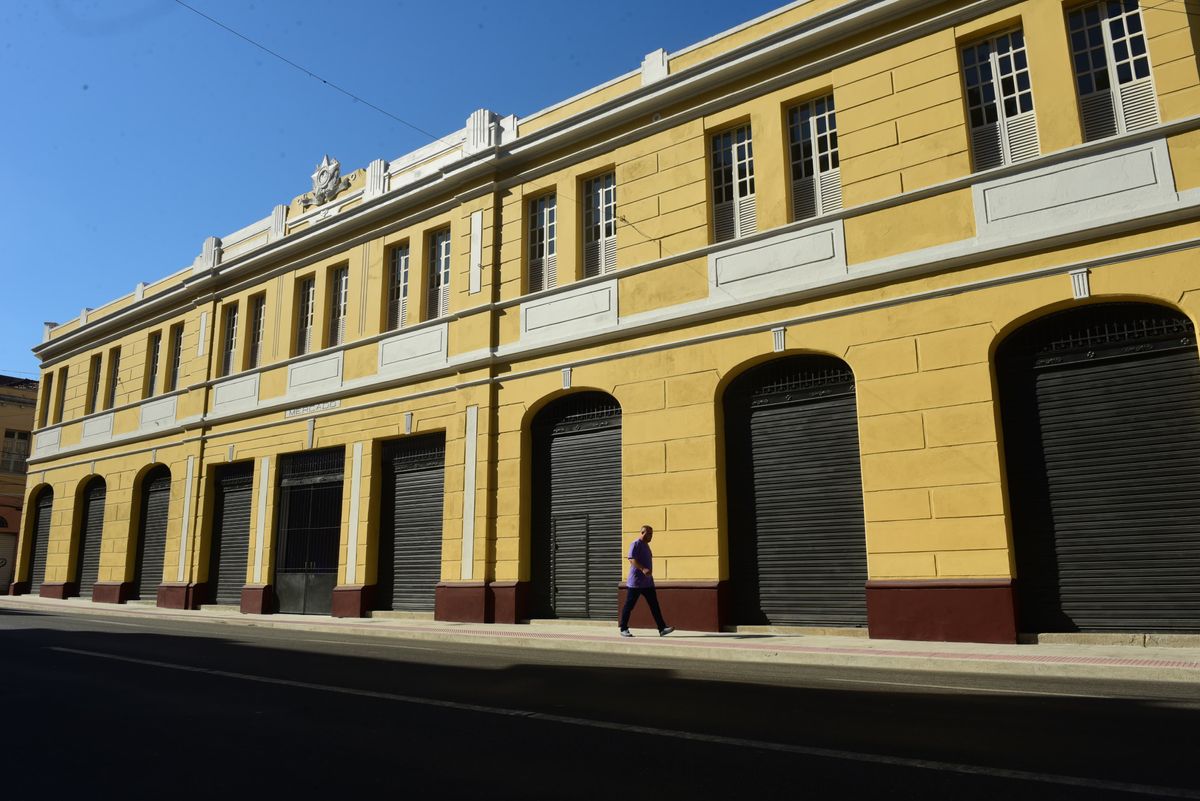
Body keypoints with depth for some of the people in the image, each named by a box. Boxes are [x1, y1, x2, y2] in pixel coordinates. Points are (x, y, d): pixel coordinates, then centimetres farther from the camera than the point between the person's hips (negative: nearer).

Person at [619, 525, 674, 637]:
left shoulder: (646, 545, 16)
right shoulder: (635, 544, -11)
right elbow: (631, 559, -23)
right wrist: (643, 569, -35)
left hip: (647, 582, 8)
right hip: (635, 582, -8)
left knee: (654, 605, 1)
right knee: (629, 606, 1)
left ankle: (662, 629, -1)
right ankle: (623, 629, 11)